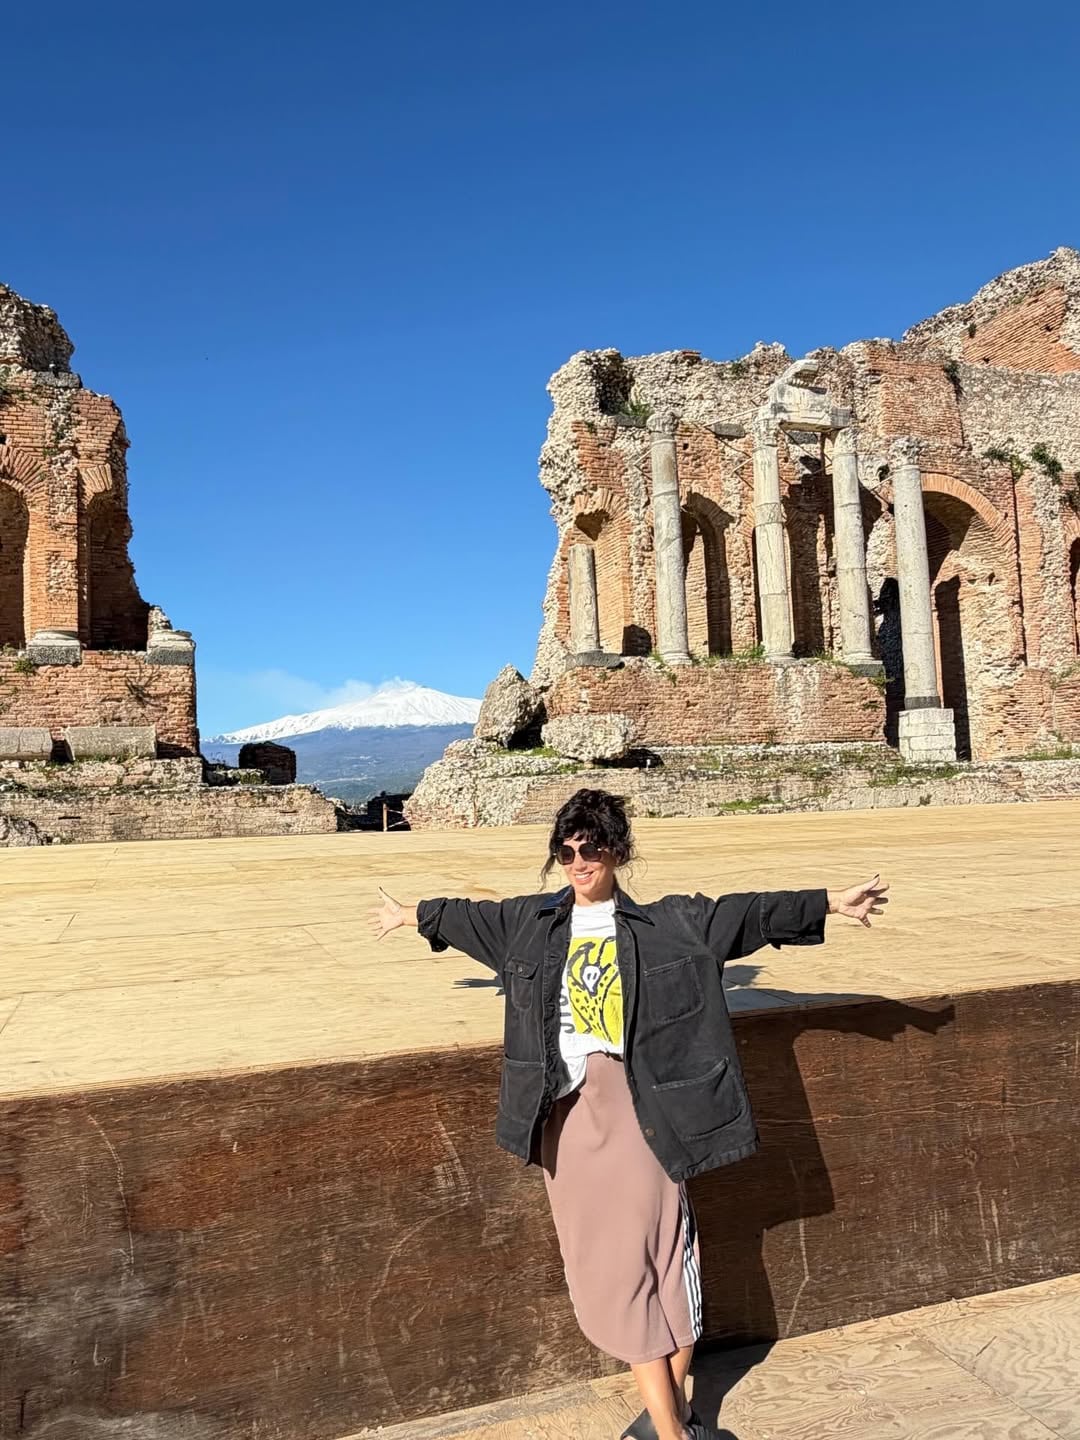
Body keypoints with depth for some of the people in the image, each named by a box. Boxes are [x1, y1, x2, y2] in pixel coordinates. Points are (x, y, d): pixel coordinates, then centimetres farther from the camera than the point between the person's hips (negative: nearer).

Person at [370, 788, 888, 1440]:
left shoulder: (669, 922, -2)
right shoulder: (529, 920, 7)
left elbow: (749, 914, -5)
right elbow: (468, 916, 22)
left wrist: (831, 901, -11)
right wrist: (413, 914, 36)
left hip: (634, 1105, -2)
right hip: (566, 1107, 3)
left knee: (658, 1246, 1)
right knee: (603, 1260, 5)